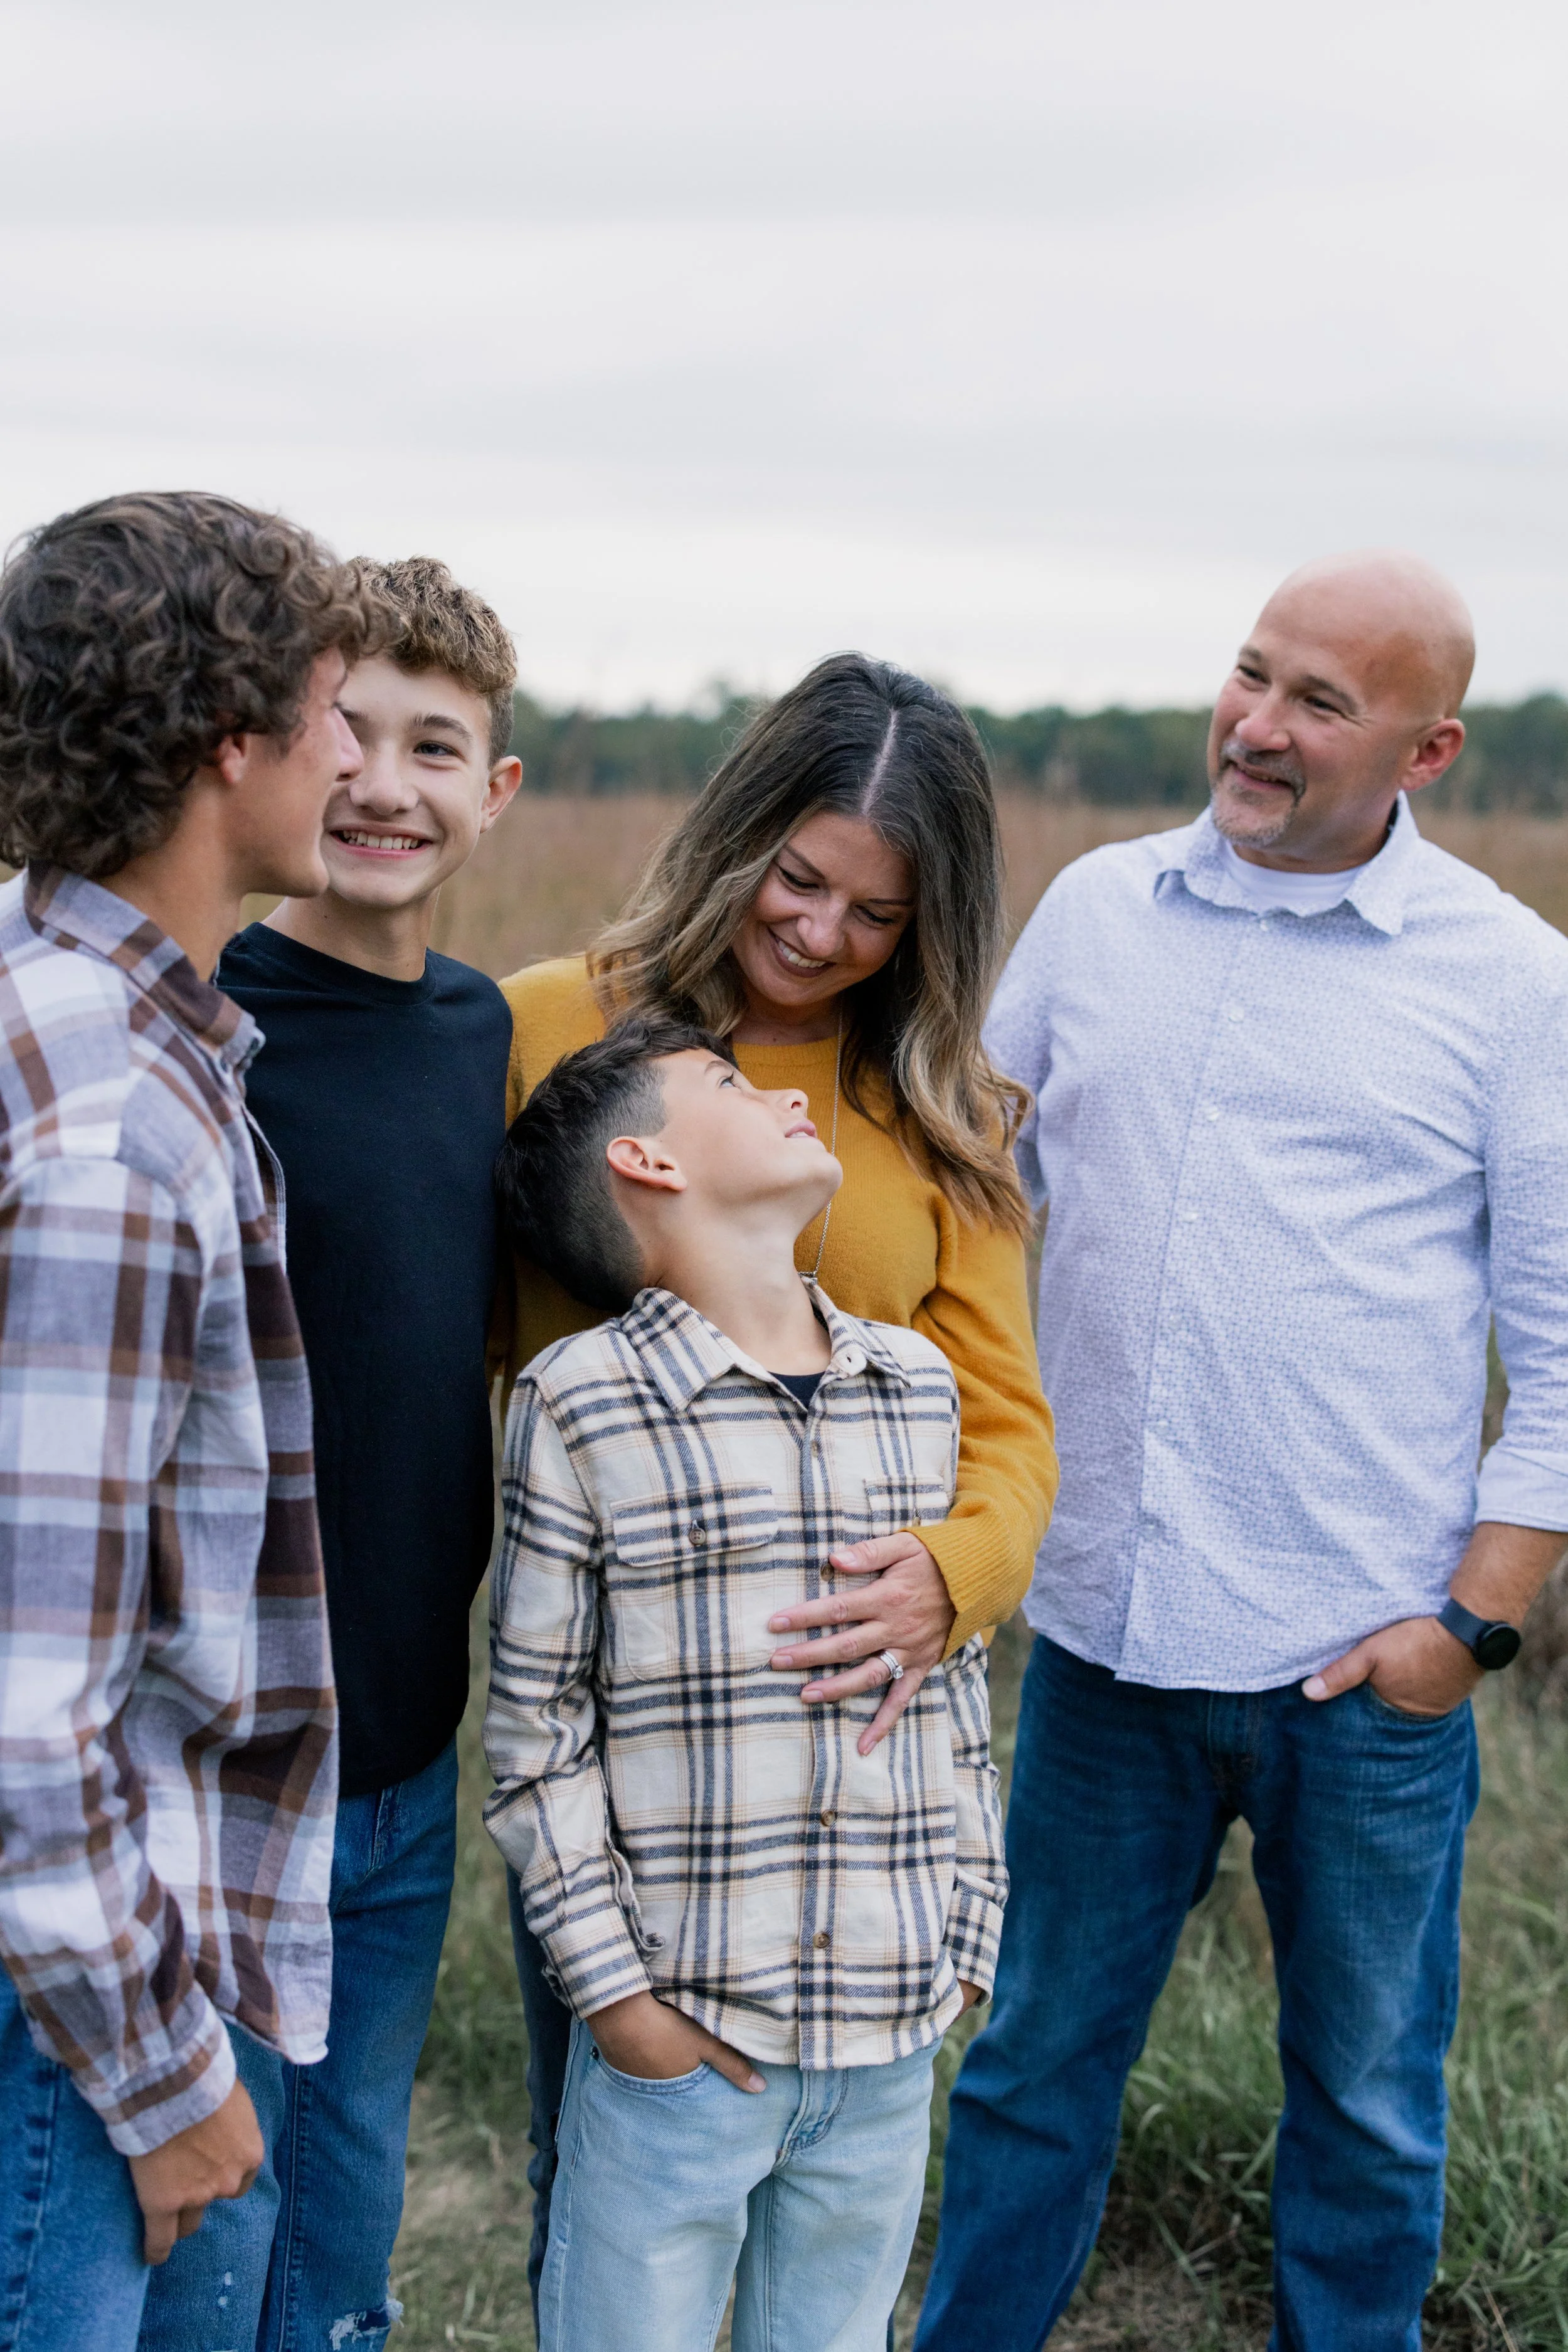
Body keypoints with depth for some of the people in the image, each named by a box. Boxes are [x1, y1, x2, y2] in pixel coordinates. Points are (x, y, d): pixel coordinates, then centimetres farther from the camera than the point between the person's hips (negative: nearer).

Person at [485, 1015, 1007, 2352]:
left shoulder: (918, 1384, 7)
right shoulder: (582, 1402, -8)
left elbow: (958, 1683, 13)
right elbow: (535, 1726, -5)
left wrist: (969, 1938, 10)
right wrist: (612, 1990, -8)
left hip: (893, 2040, 4)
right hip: (681, 2036, -4)